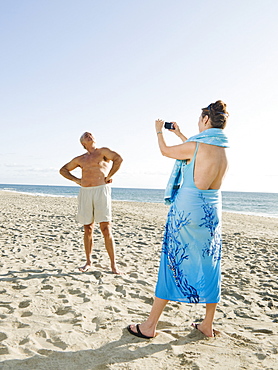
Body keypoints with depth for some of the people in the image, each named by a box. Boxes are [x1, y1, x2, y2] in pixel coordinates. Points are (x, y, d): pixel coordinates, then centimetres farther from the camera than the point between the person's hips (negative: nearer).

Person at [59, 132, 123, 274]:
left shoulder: (103, 151, 7)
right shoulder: (80, 159, 20)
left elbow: (118, 158, -10)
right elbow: (63, 170, 29)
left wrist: (109, 176, -9)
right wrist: (76, 180, 13)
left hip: (101, 190, -4)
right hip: (84, 192, 5)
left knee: (106, 228, -8)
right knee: (87, 229, 8)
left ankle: (113, 265, -2)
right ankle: (88, 262, 19)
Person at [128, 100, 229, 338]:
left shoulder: (196, 145, -14)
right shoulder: (223, 149, 7)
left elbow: (166, 151, 3)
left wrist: (159, 131, 22)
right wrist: (179, 134, 37)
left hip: (186, 211, -6)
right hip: (212, 212, 7)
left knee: (173, 264, 1)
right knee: (209, 267, 14)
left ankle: (150, 326, 14)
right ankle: (208, 325, 27)